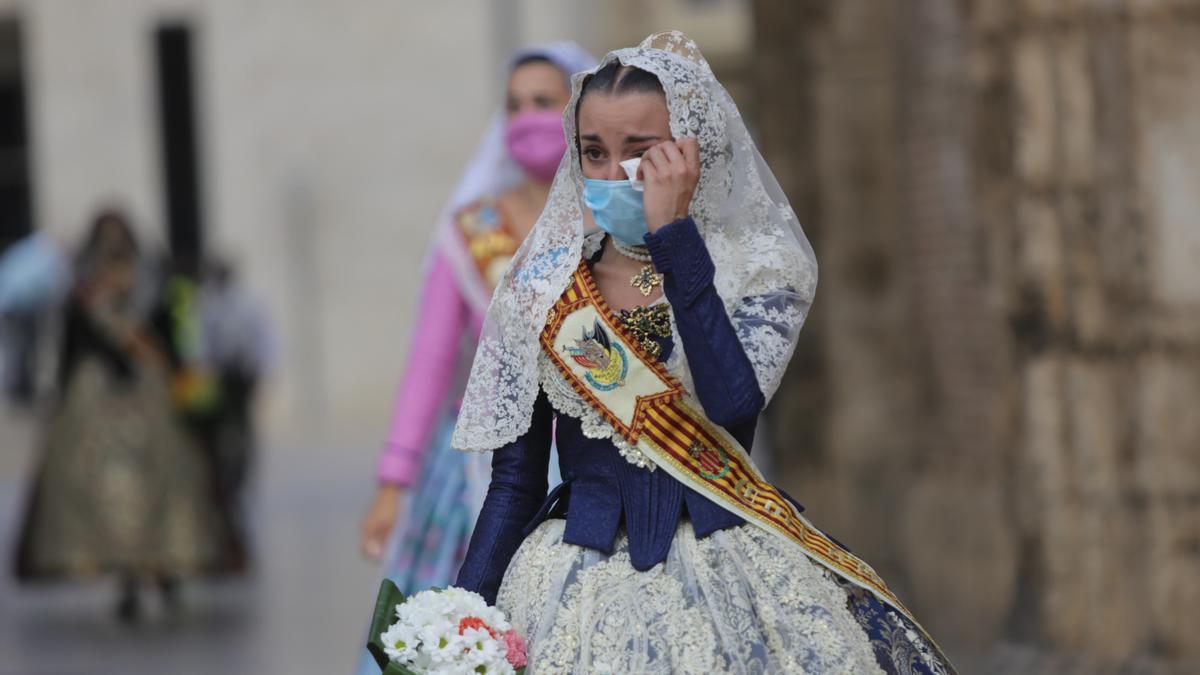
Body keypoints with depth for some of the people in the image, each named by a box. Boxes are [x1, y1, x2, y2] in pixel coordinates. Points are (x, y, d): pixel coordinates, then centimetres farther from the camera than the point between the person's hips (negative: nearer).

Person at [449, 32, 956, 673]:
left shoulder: (759, 271, 0)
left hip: (730, 569, -1)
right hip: (580, 586, 2)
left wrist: (674, 234, -17)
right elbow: (514, 483, 5)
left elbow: (734, 399, -20)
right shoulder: (539, 291, 5)